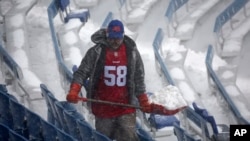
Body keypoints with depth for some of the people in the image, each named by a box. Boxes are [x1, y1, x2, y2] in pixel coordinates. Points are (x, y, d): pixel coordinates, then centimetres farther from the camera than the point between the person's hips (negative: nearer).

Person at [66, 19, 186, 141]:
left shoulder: (131, 52, 2)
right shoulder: (96, 52, -4)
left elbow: (138, 80, 9)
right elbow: (81, 73, -3)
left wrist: (144, 103, 8)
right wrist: (74, 92, -18)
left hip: (126, 108, 0)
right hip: (103, 108, 0)